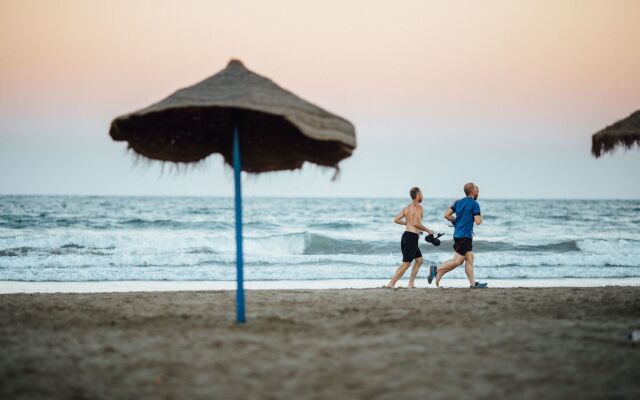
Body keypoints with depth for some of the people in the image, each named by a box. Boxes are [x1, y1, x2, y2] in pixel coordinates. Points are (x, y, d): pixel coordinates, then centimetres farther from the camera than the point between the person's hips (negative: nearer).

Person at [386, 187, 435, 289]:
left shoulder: (407, 208, 13)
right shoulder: (419, 208, -10)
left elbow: (396, 219, 8)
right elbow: (416, 223, -20)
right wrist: (428, 230, -7)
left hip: (405, 235, 9)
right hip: (412, 237, -9)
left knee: (419, 259, 21)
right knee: (406, 263, -7)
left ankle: (411, 283, 18)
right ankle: (391, 283, -12)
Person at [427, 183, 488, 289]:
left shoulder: (458, 202, 10)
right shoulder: (474, 204, -10)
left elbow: (446, 215, 4)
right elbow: (478, 221, -15)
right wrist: (480, 217, 6)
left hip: (458, 234, 9)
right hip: (464, 236, -9)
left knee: (469, 258, 10)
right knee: (457, 261, -6)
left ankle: (473, 283, 10)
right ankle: (437, 270, -6)